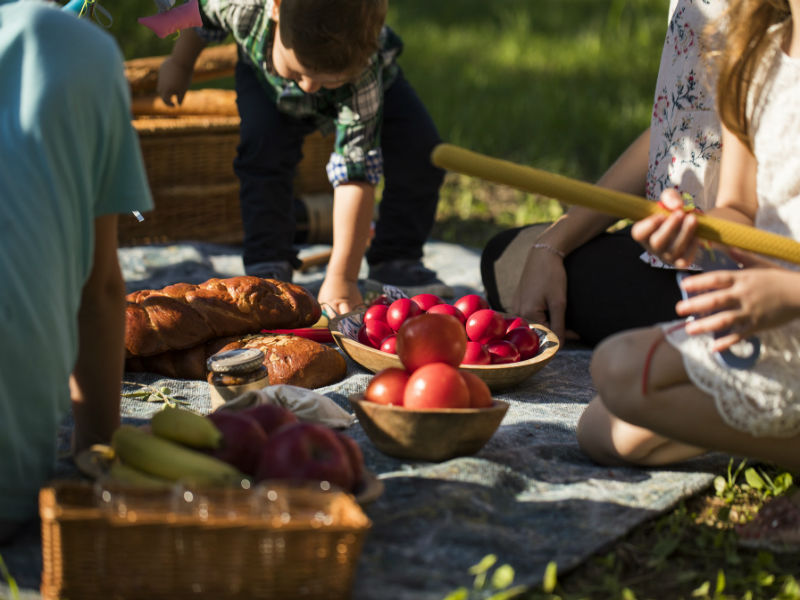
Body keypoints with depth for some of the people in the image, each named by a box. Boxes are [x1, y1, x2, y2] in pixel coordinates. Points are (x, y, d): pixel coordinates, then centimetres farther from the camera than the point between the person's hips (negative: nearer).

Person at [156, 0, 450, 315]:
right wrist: (179, 63, 4)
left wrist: (341, 277, -48)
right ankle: (266, 266, -13)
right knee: (263, 145, -28)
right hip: (264, 76, 1)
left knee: (418, 148, -22)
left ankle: (396, 263, -3)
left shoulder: (363, 74, -47)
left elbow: (356, 171, -46)